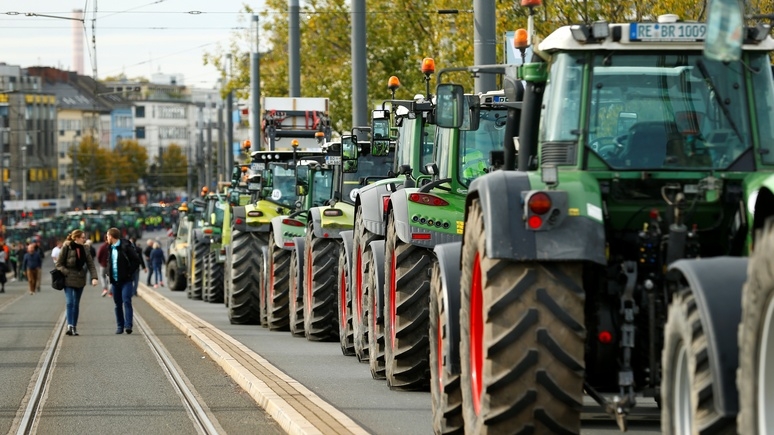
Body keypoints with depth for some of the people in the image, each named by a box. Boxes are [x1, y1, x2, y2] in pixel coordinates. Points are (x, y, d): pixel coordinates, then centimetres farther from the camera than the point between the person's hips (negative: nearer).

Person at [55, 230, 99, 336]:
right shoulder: (66, 248, -8)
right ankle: (70, 326, -22)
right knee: (69, 303, -15)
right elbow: (58, 264, -5)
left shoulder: (84, 249, 6)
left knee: (76, 304, 9)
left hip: (80, 280, 5)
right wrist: (67, 273, -16)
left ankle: (74, 327, 14)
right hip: (68, 280, -5)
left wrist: (94, 277, -9)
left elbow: (91, 264, 3)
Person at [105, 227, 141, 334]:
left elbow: (136, 260, -8)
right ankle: (119, 326, 12)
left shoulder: (126, 246, -8)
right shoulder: (110, 248, 13)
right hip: (115, 280, 7)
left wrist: (129, 273, -12)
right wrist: (109, 273, 11)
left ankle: (128, 325, -19)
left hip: (125, 280, -7)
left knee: (126, 301, -14)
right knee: (118, 304, 8)